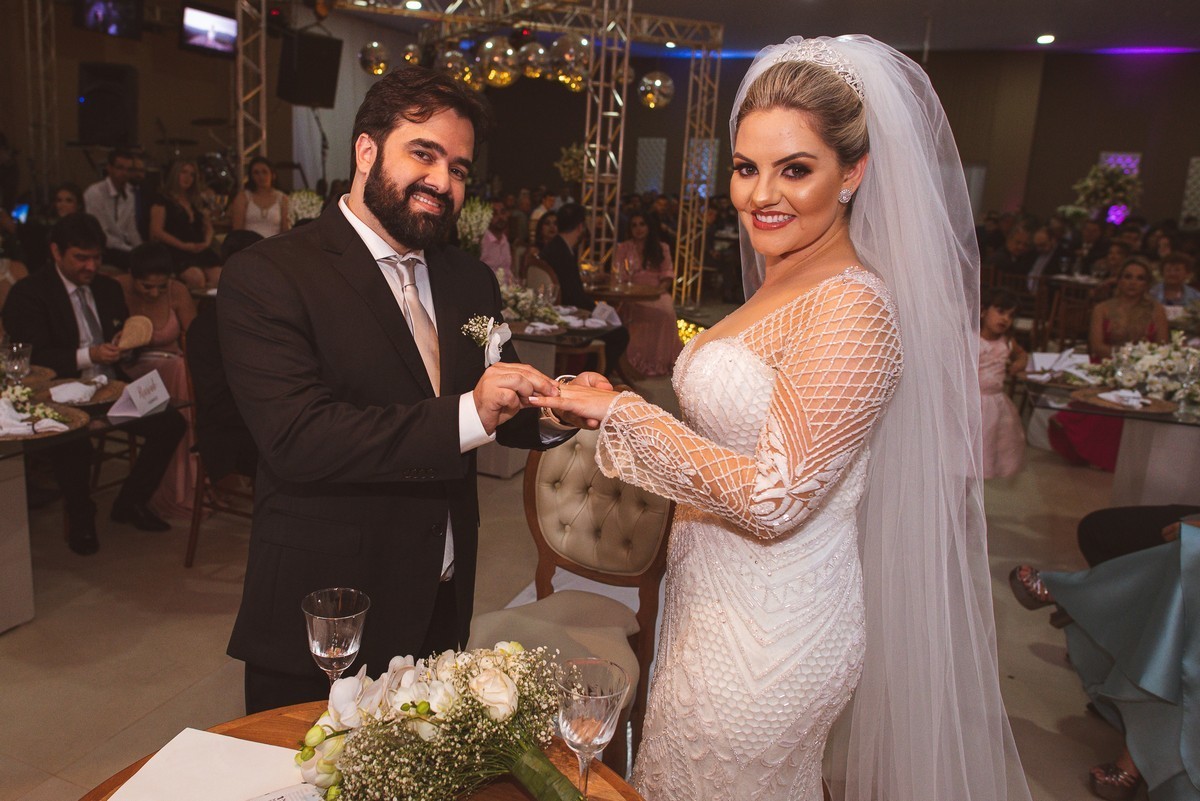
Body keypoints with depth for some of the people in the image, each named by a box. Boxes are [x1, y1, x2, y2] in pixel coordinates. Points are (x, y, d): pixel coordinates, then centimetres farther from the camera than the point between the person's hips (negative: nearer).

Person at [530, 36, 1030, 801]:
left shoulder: (852, 307, -22)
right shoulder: (778, 287, 6)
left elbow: (774, 499, -26)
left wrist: (625, 413, -22)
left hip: (769, 626, -8)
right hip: (718, 598, 8)